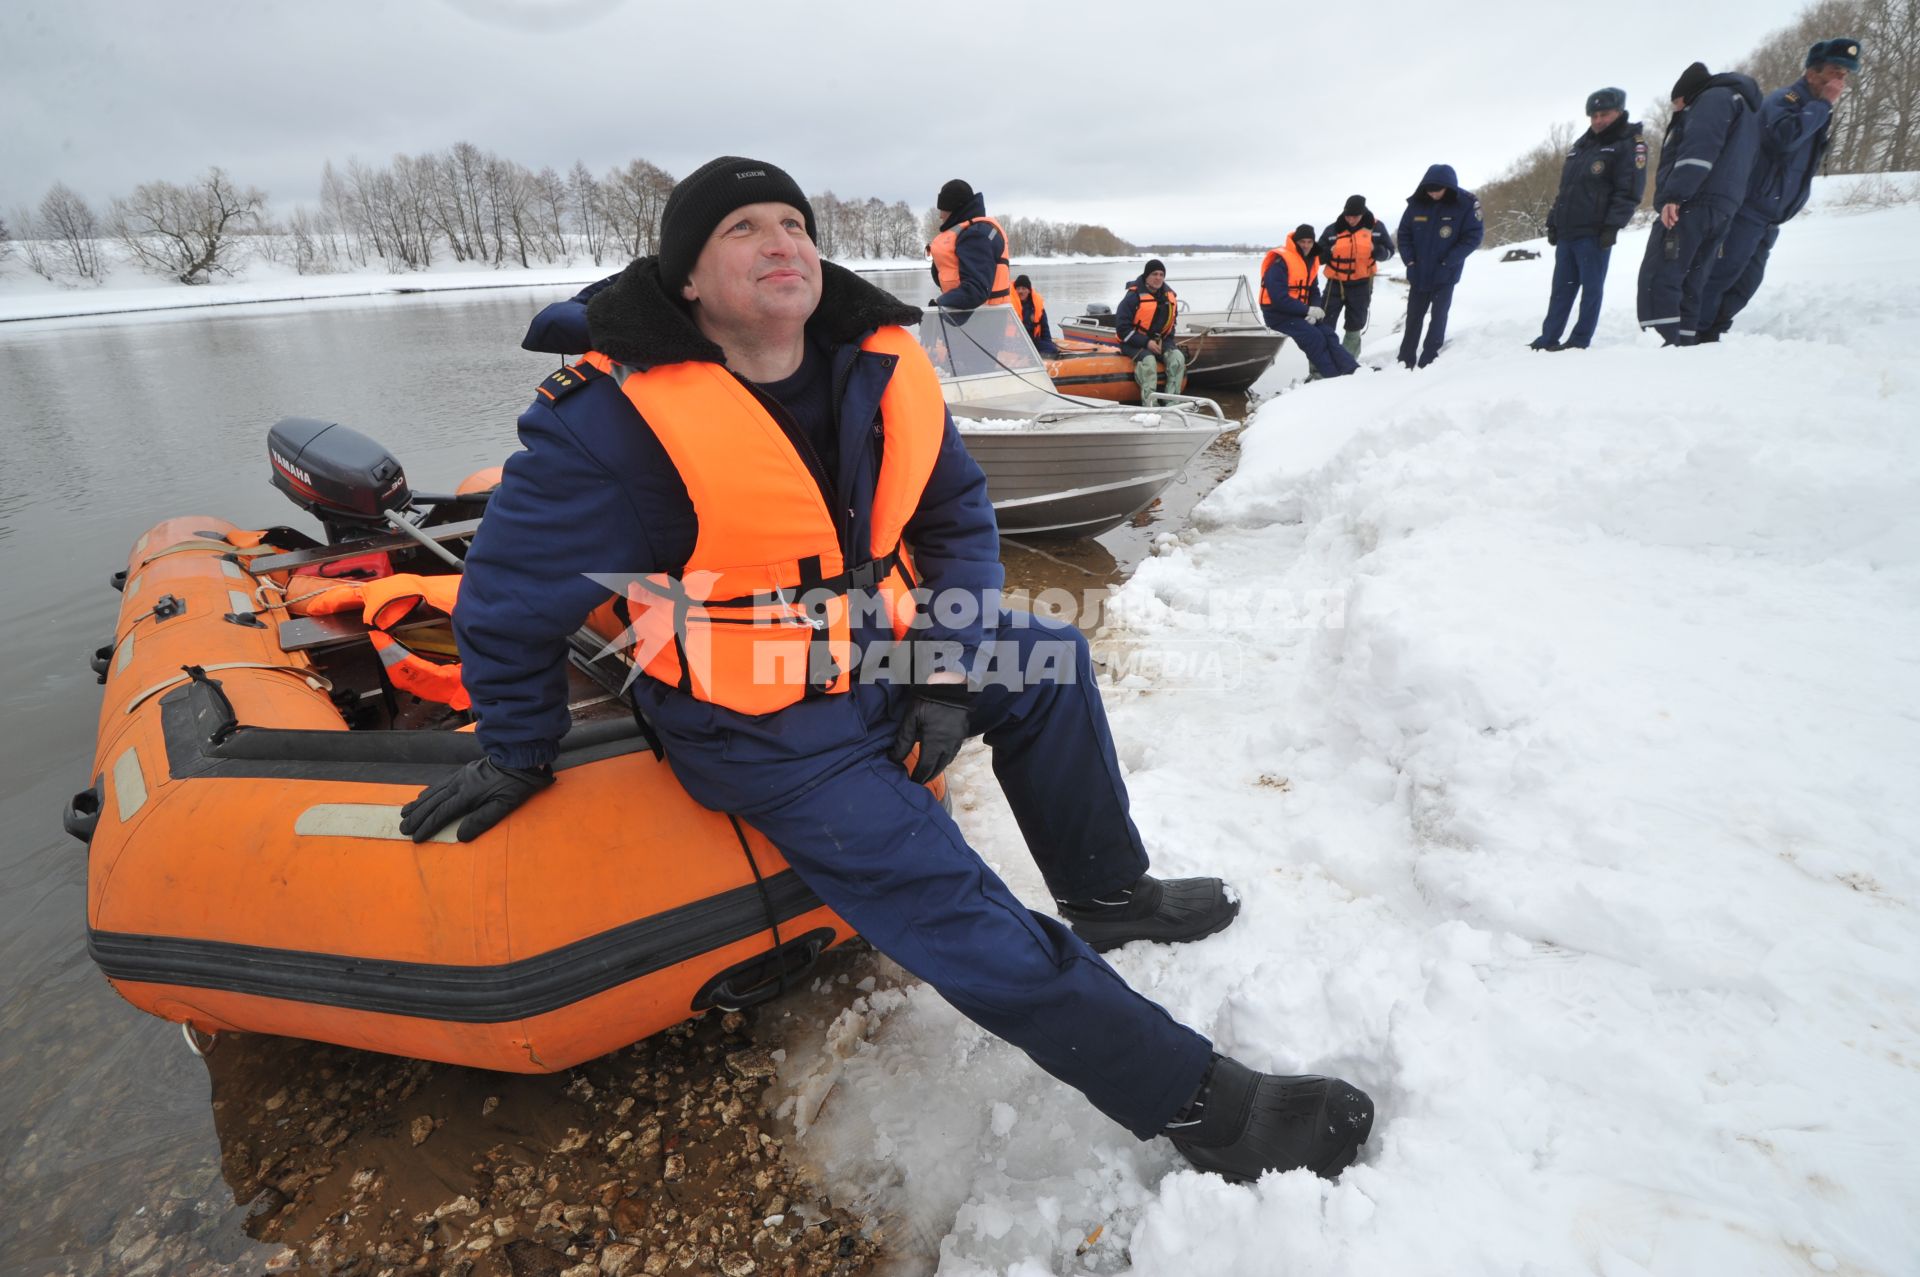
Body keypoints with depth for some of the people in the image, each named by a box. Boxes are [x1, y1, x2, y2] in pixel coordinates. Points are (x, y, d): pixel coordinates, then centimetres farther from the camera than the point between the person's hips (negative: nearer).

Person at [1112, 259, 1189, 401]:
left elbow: (1172, 323, 22)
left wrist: (1167, 341, 1)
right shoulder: (1134, 297, -12)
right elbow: (1122, 327, -14)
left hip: (1160, 341, 5)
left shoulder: (1170, 297, 7)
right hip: (1134, 343, -5)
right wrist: (1146, 342, -20)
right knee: (1148, 360, -35)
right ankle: (1149, 403, -39)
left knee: (1178, 357, -21)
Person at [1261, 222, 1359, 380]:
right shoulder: (1281, 261, -16)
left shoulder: (1311, 261, 12)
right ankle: (1335, 377, -19)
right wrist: (1308, 310, -21)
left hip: (1298, 313, 8)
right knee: (1314, 337, -23)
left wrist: (1313, 313, -10)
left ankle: (1354, 371, -17)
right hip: (1278, 313, -8)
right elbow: (1278, 297, -24)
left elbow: (1314, 292, 12)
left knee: (1327, 334, -10)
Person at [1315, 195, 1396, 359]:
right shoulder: (1332, 230, -8)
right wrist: (1329, 253, -22)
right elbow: (1318, 257, -1)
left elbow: (1389, 251, 4)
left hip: (1361, 285, 2)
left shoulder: (1376, 228, -5)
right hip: (1336, 284, -1)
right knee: (1325, 327, -5)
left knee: (1355, 327, 13)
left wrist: (1376, 251, -18)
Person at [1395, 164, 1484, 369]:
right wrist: (1410, 261, -7)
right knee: (1413, 318, 9)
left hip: (1445, 275, -3)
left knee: (1438, 317, -3)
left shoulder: (1467, 204, -12)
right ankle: (1405, 361, 17)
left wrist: (1447, 263, -18)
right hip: (1419, 273, 3)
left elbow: (1473, 236, -10)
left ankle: (1429, 362, 1)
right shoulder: (1416, 203, -5)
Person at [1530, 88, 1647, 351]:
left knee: (1591, 288, -2)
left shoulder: (1629, 144, -1)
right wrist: (1553, 221, 16)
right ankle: (1548, 340, 11)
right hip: (1566, 231, 7)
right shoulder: (1580, 145, 20)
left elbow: (1629, 192, -10)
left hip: (1594, 233, -7)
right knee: (1561, 288, 8)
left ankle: (1579, 342, 0)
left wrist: (1612, 226, -18)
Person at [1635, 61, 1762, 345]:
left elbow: (1699, 148, -14)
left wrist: (1674, 195, -22)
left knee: (1657, 277, -17)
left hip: (1691, 204, -10)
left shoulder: (1715, 97, 3)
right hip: (1722, 210, 10)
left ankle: (1668, 343, -27)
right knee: (1690, 285, 7)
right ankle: (1683, 346, 3)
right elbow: (1731, 162, 26)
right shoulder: (1745, 108, 34)